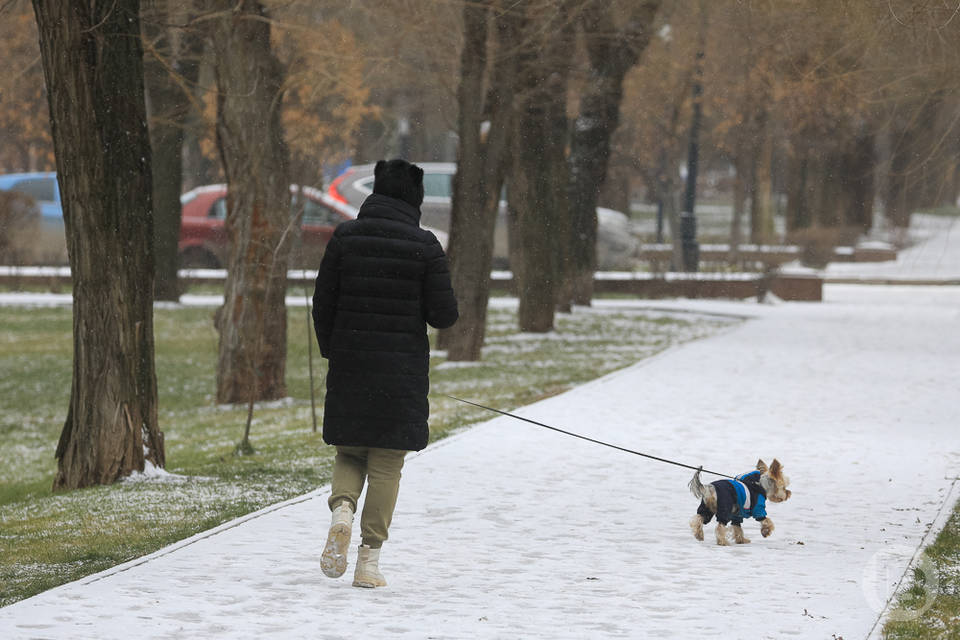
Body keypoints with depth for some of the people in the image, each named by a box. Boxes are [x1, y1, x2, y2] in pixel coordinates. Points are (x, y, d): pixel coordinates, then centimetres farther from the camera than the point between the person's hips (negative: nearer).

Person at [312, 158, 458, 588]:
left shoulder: (345, 236, -1)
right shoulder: (424, 246, -8)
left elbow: (322, 303, 2)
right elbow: (444, 315, -9)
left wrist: (332, 352, 16)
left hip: (348, 369, 2)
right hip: (402, 371, -2)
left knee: (349, 451, 17)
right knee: (386, 464, 6)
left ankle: (342, 507, -14)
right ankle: (369, 560, 3)